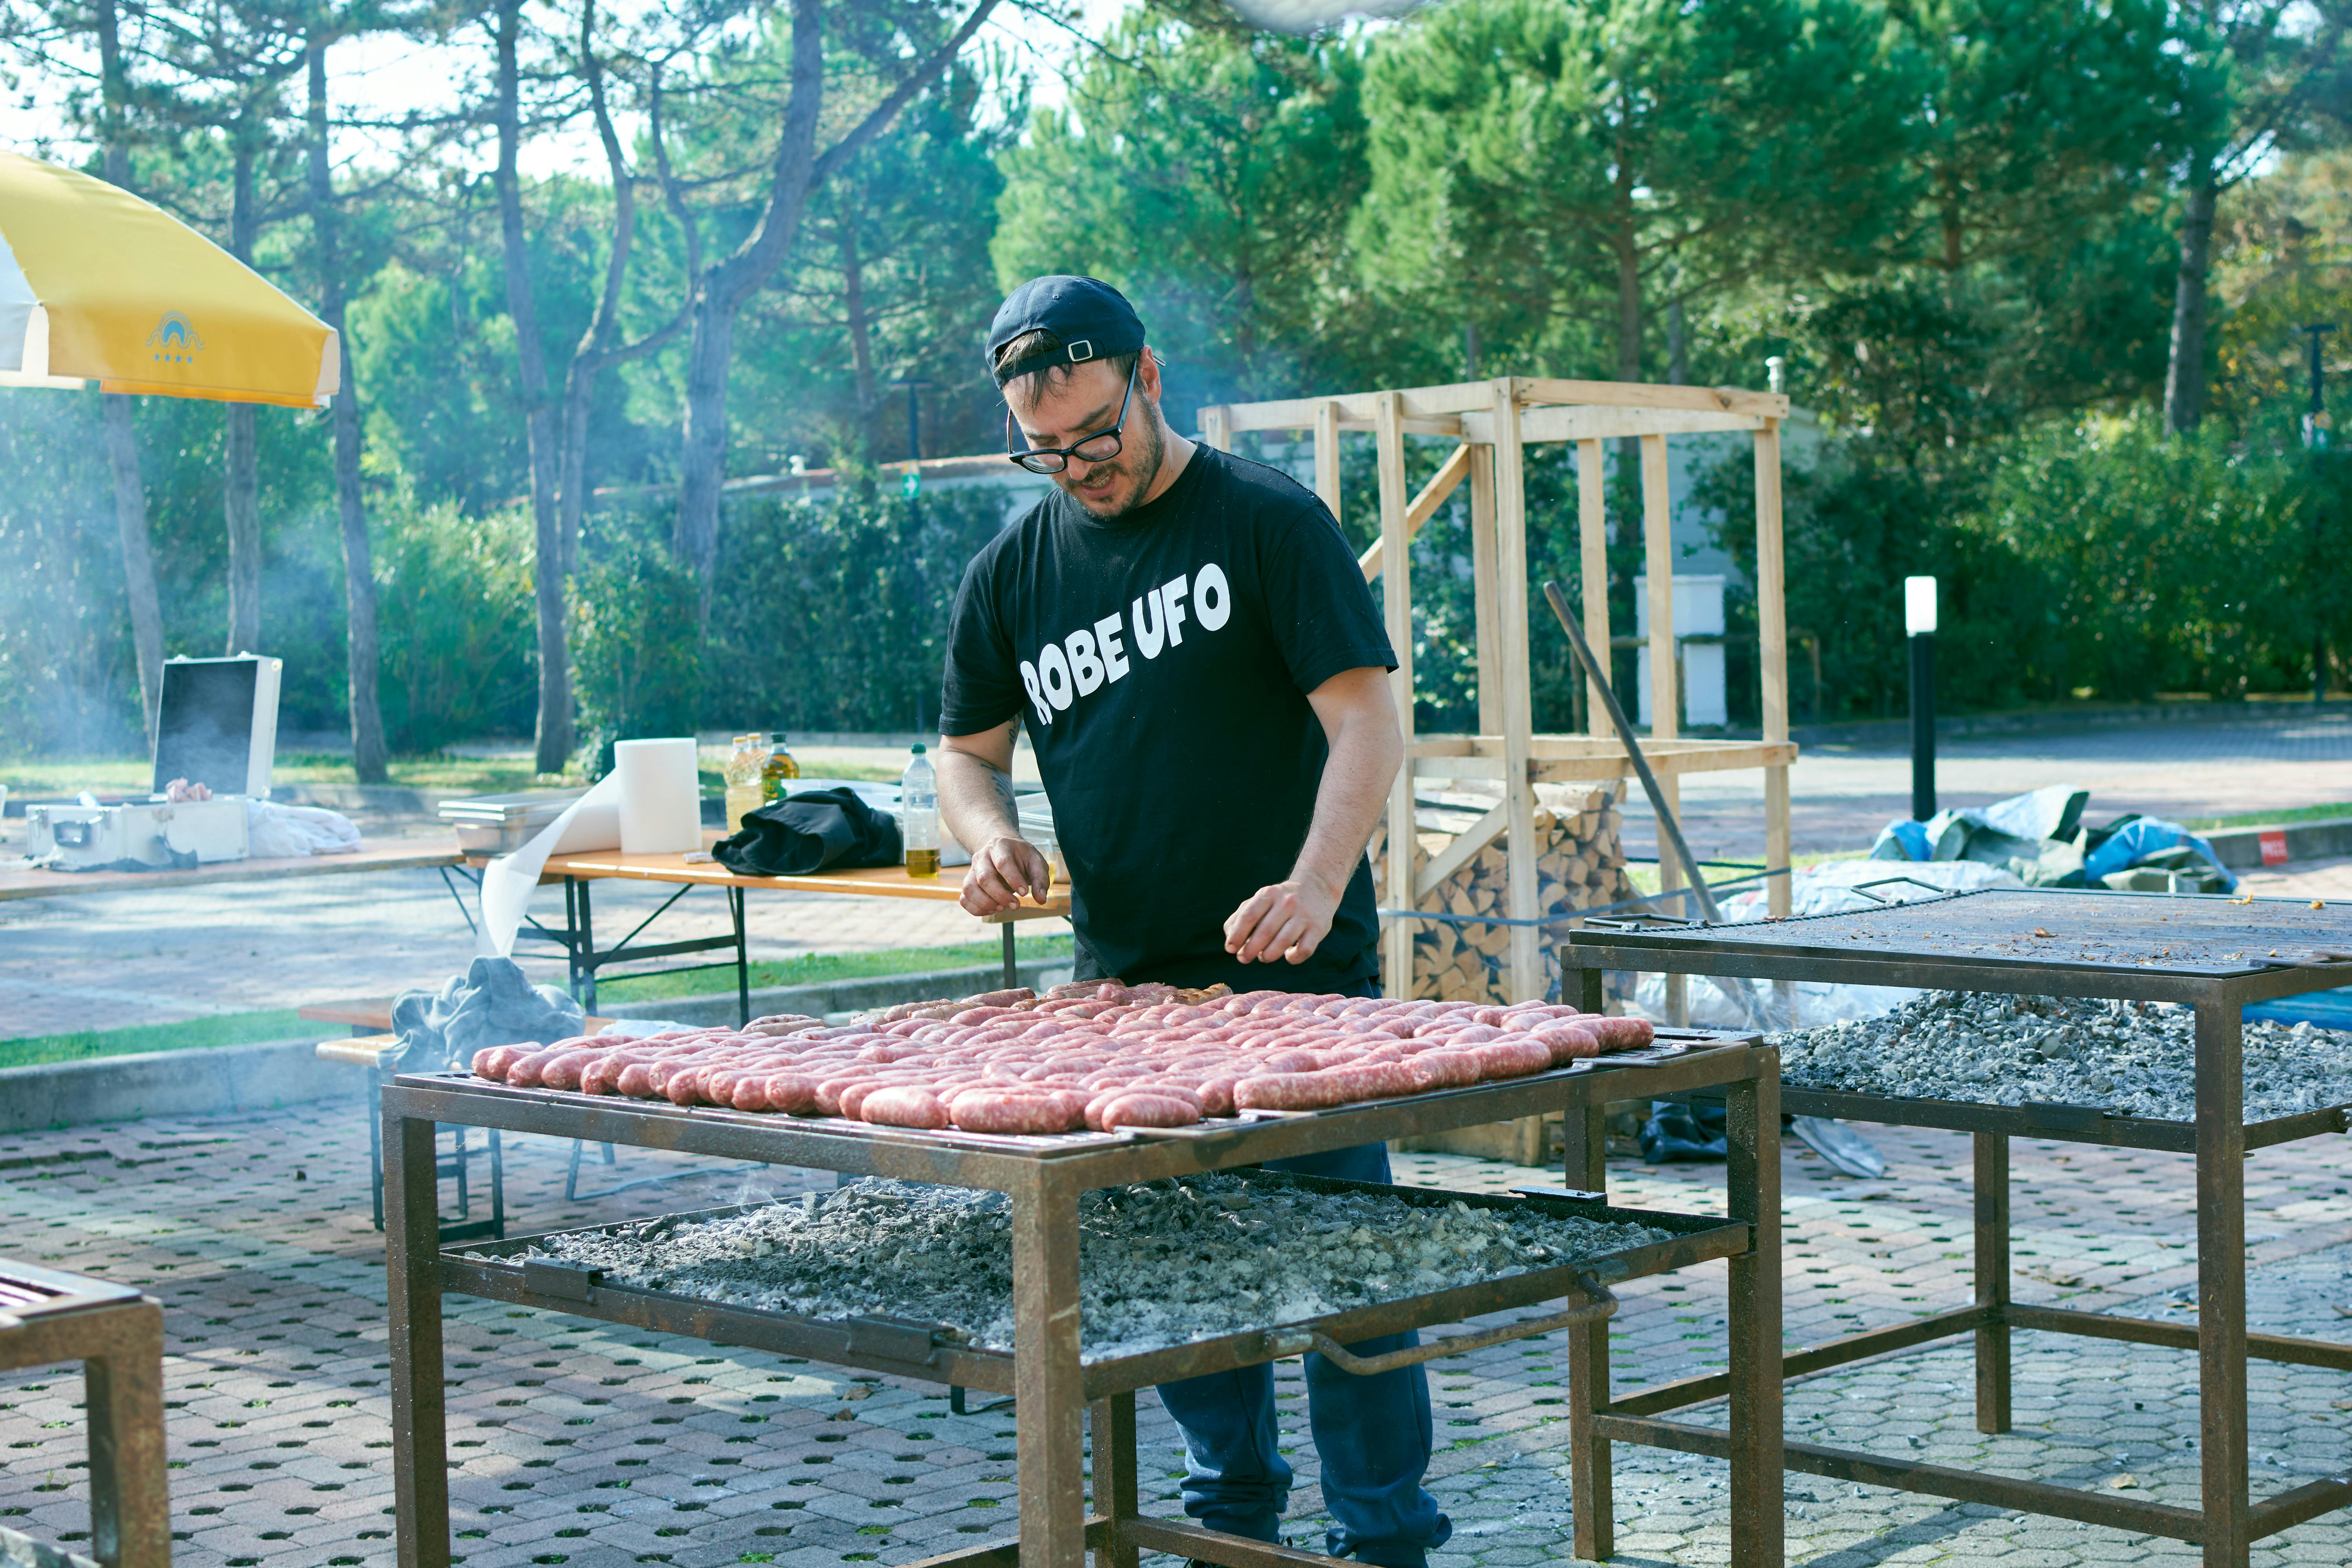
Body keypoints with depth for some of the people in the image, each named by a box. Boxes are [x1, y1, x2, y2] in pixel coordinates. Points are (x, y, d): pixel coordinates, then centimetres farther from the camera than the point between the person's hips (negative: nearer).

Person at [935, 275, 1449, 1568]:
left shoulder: (1268, 521, -7)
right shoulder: (1013, 571, 8)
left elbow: (1367, 722, -13)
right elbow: (966, 747, 18)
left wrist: (1316, 885, -29)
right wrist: (988, 833, -6)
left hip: (1296, 977, -5)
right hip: (1123, 981, 5)